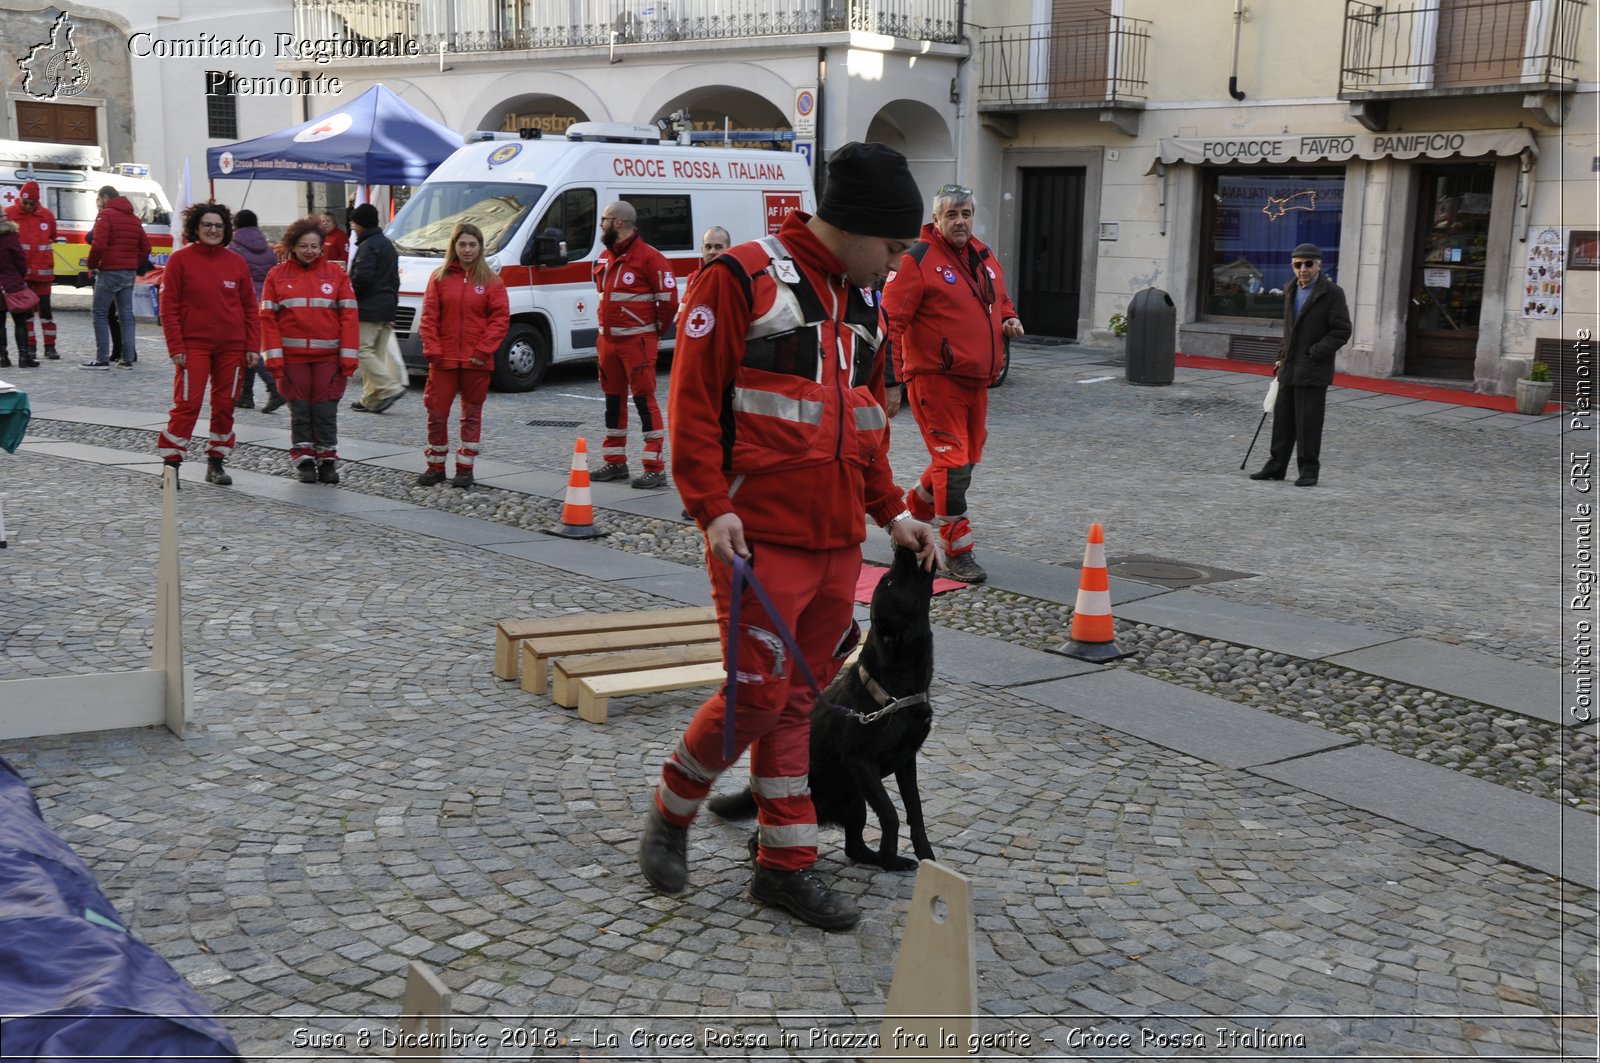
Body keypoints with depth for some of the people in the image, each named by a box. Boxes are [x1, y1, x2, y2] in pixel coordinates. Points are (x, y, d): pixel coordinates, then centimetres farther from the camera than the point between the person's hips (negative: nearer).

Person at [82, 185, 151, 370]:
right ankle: (128, 358, 9)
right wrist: (135, 265, 15)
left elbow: (99, 244, -19)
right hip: (129, 273, 7)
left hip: (109, 271, -7)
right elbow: (145, 246, 15)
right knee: (126, 315, 11)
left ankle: (102, 359, -4)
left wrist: (91, 264, -5)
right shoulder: (133, 218, 15)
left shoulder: (105, 215, -9)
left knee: (100, 315, -1)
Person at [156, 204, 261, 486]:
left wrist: (253, 346, 2)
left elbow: (250, 307, 9)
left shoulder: (236, 262, 7)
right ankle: (170, 463, -1)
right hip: (193, 346, -3)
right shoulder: (180, 259, -2)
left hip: (232, 348, 3)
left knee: (225, 405, 7)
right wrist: (176, 347, -9)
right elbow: (168, 307, -3)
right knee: (187, 404, -8)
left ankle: (216, 462, 19)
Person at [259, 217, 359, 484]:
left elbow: (349, 316, 1)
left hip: (328, 357, 0)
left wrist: (349, 355, -4)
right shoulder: (278, 275, 4)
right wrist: (273, 356, -5)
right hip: (292, 357, 0)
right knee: (300, 411, 5)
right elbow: (268, 317, 2)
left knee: (325, 411, 2)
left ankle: (327, 460, 13)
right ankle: (304, 461, 14)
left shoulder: (336, 274, 4)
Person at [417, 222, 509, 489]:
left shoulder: (491, 281, 1)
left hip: (476, 361, -1)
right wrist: (432, 349, -8)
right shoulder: (440, 277, 5)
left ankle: (465, 468, 16)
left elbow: (500, 318, -4)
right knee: (437, 413, 3)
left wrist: (483, 350, -12)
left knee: (472, 414, 7)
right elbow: (429, 317, 2)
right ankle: (436, 467, 16)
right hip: (444, 360, 1)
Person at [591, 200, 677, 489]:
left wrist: (654, 330, -2)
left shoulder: (649, 257, -13)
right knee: (613, 400, 13)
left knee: (644, 400, -9)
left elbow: (669, 299, -13)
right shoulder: (605, 257, 13)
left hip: (638, 342, -8)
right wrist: (608, 328, 17)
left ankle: (655, 468, -7)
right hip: (608, 340, 8)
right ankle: (616, 462, 24)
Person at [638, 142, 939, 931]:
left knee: (798, 701, 12)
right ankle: (670, 813, 20)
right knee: (760, 695, -6)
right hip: (760, 537, -7)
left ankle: (785, 864, 21)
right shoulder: (743, 279, -9)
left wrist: (890, 512, 13)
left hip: (837, 540, 7)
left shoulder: (863, 300, 15)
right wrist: (713, 507, -18)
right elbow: (693, 400, -11)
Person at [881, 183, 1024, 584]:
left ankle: (913, 512, 39)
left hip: (975, 380, 8)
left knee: (965, 459, 17)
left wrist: (1009, 321, 6)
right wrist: (892, 374, -16)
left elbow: (1000, 302, 29)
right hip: (935, 380, -8)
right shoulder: (918, 260, -10)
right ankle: (958, 553, 0)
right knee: (953, 463, -9)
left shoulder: (984, 258, 14)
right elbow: (891, 317, -12)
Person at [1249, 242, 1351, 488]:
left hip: (1313, 371, -7)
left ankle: (1309, 470, 6)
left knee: (1308, 422, -3)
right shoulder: (1292, 291, 14)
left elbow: (1342, 331, -11)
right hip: (1289, 368, 7)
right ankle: (1276, 465, 18)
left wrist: (1314, 353, -17)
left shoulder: (1332, 293, -8)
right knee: (1283, 419, 10)